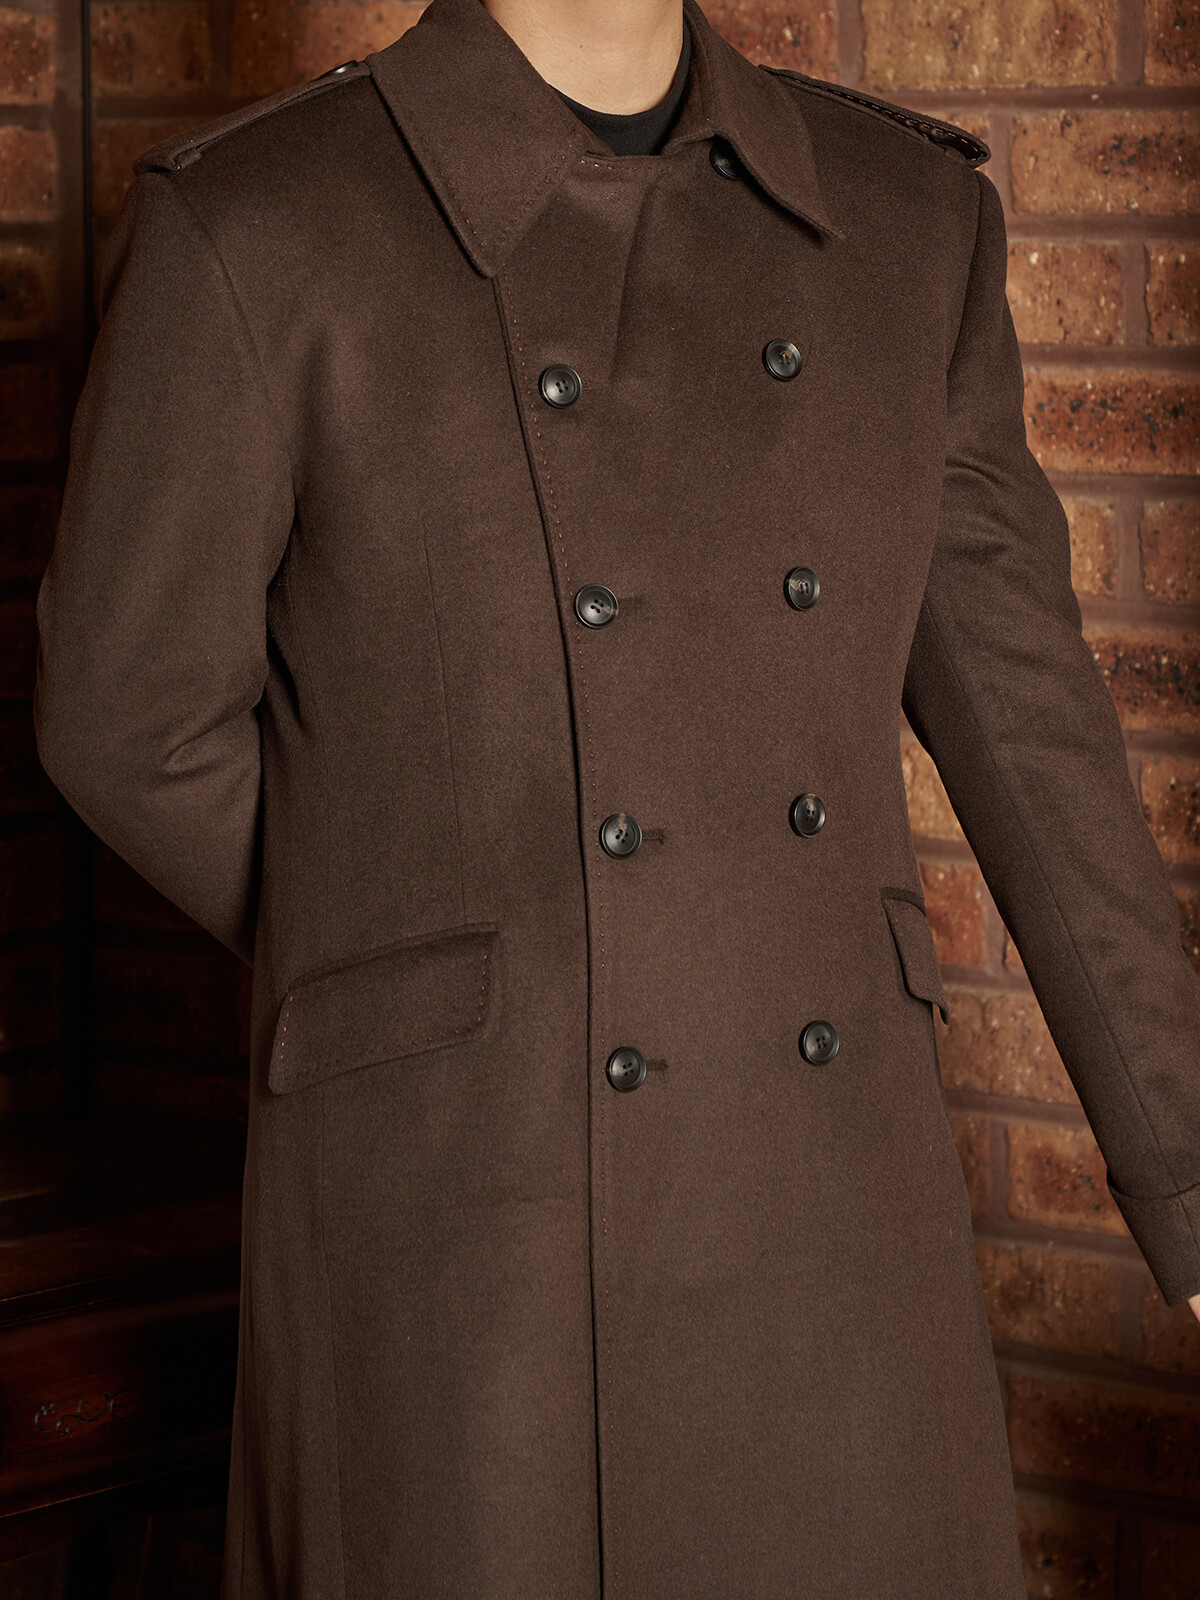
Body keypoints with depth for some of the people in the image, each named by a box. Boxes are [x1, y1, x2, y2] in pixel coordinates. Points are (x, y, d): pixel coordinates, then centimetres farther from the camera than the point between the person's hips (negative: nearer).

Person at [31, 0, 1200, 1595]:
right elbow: (131, 722, 0)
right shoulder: (249, 228, -8)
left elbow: (1017, 709, 9)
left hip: (816, 1213, 4)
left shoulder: (900, 216, 6)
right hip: (469, 1220, -4)